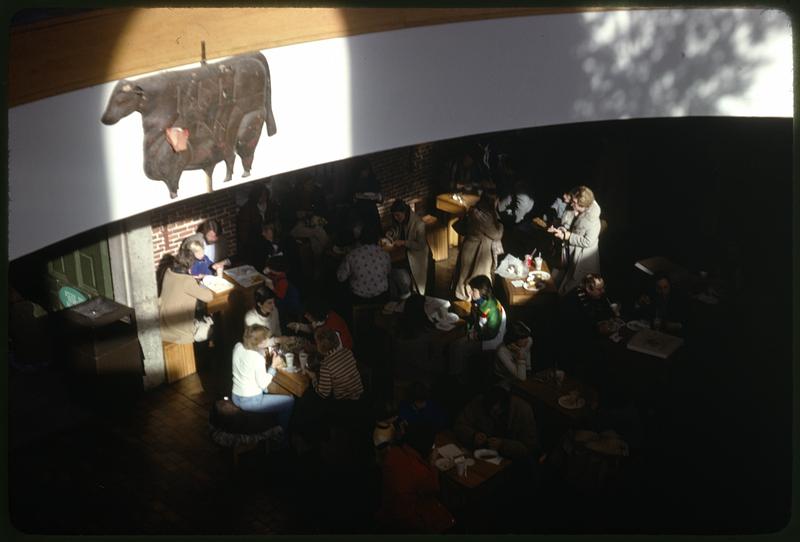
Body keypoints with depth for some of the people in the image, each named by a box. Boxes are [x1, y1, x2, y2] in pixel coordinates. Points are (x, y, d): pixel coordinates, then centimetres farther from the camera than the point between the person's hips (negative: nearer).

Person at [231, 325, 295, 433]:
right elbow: (263, 384, -18)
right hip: (250, 401, -8)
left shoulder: (238, 347, -6)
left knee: (266, 391, 36)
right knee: (290, 401, 3)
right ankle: (282, 433, 20)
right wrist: (273, 366, -10)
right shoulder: (258, 358, -27)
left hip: (236, 397, 9)